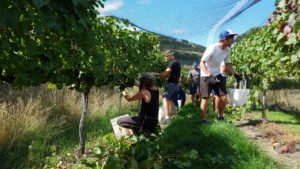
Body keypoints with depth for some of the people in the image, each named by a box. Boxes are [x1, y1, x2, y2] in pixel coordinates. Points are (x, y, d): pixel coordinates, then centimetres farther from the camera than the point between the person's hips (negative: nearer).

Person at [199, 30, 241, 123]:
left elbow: (228, 64, 13)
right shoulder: (212, 48, -24)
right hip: (206, 76, -6)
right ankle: (204, 120, 8)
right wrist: (209, 75, -36)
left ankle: (220, 117, 20)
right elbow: (202, 63, -24)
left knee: (224, 97, 0)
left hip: (217, 75, 6)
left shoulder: (227, 50, -1)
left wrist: (235, 74, 2)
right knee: (206, 98, -5)